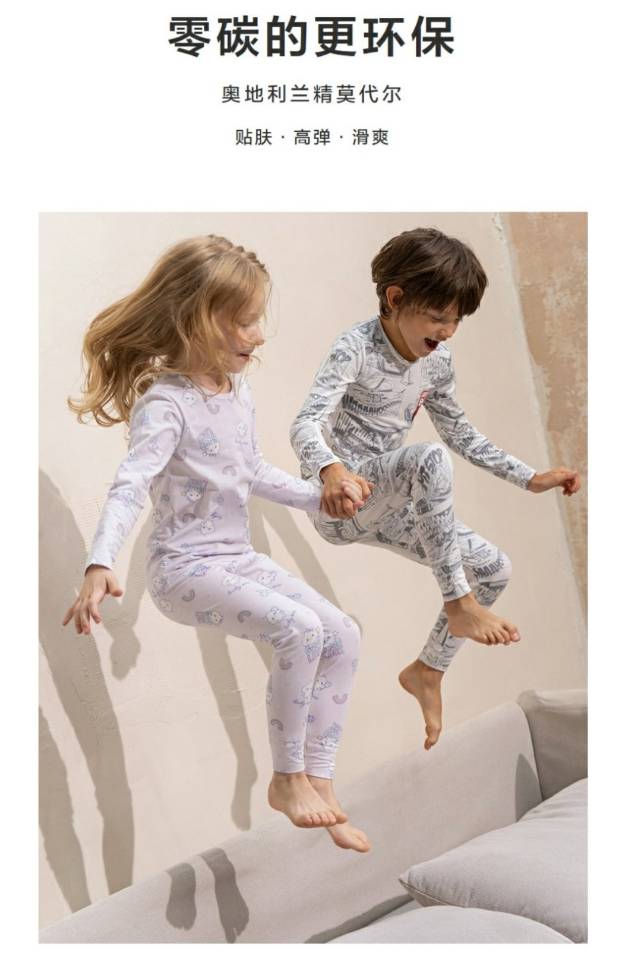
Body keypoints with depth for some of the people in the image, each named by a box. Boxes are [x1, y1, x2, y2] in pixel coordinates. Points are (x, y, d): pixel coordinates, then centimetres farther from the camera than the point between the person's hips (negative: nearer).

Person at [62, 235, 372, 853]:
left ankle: (317, 780, 9)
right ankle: (286, 779, -6)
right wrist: (99, 564, -46)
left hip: (238, 557, 9)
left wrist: (318, 496, 16)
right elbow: (130, 486, -32)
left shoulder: (236, 388, 7)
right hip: (184, 566, -9)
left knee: (343, 635, 0)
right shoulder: (164, 403, -19)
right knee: (298, 629, -27)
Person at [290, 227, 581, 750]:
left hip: (386, 504, 8)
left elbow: (461, 434, 16)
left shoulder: (437, 363, 4)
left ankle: (428, 671, 21)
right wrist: (331, 470, -53)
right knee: (429, 458, -35)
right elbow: (307, 424, -31)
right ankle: (459, 603, -23)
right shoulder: (356, 349, -18)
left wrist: (530, 478, 10)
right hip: (339, 500, -8)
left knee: (495, 568, 4)